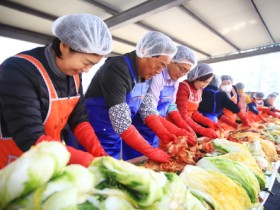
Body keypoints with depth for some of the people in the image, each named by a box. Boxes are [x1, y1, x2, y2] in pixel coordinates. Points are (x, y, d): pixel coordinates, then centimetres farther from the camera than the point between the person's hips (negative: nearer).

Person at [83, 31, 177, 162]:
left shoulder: (145, 74, 0)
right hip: (97, 137, -7)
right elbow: (121, 121, -30)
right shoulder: (117, 69, -26)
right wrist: (150, 151, -25)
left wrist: (164, 135, -7)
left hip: (117, 138, 7)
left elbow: (146, 108, 3)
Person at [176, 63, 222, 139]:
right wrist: (202, 130, -26)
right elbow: (182, 115, -22)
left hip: (188, 122, 7)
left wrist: (210, 123, -4)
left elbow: (194, 113, 9)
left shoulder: (199, 90, 7)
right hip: (179, 123, -7)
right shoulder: (183, 87, -17)